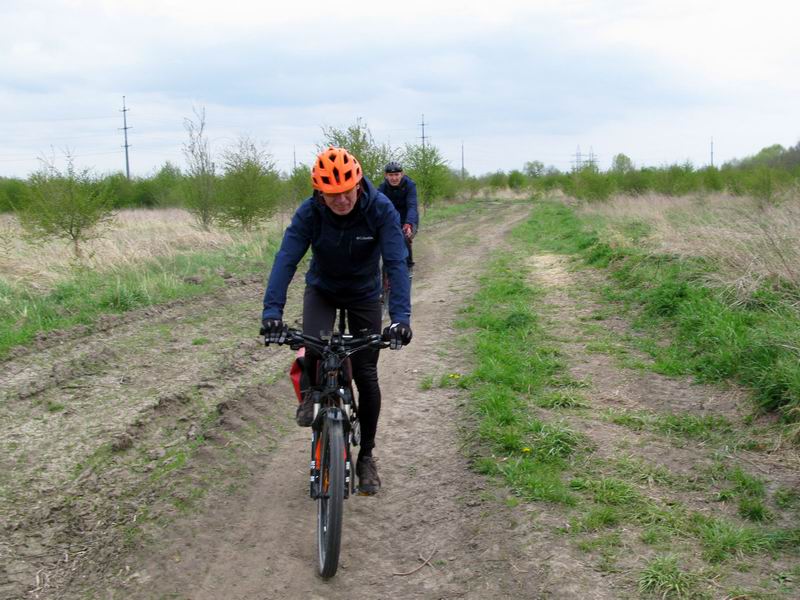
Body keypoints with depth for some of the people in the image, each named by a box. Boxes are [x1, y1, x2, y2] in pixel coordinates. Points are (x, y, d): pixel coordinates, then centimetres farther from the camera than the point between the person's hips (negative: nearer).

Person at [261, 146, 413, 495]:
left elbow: (396, 262, -35)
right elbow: (286, 260, -32)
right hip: (322, 290, 0)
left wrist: (401, 316, -48)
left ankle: (366, 457, 14)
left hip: (364, 294, 0)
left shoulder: (381, 209, -27)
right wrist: (272, 311, -46)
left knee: (366, 375, -3)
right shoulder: (309, 212, -25)